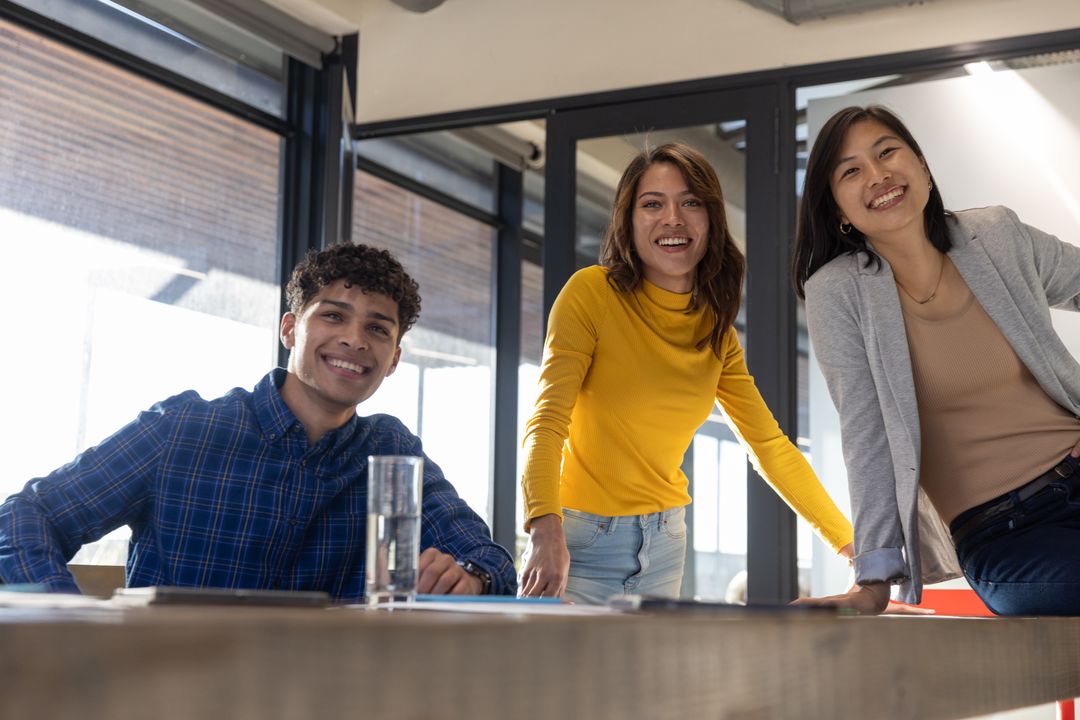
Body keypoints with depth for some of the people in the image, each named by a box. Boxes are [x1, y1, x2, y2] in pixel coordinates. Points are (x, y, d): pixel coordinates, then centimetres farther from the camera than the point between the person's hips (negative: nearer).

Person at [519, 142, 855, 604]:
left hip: (664, 544, 5)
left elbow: (770, 445, 7)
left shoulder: (717, 332, 5)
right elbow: (549, 419, -20)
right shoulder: (593, 292, -12)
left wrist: (850, 543, 1)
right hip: (581, 539, -5)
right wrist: (545, 528, -37)